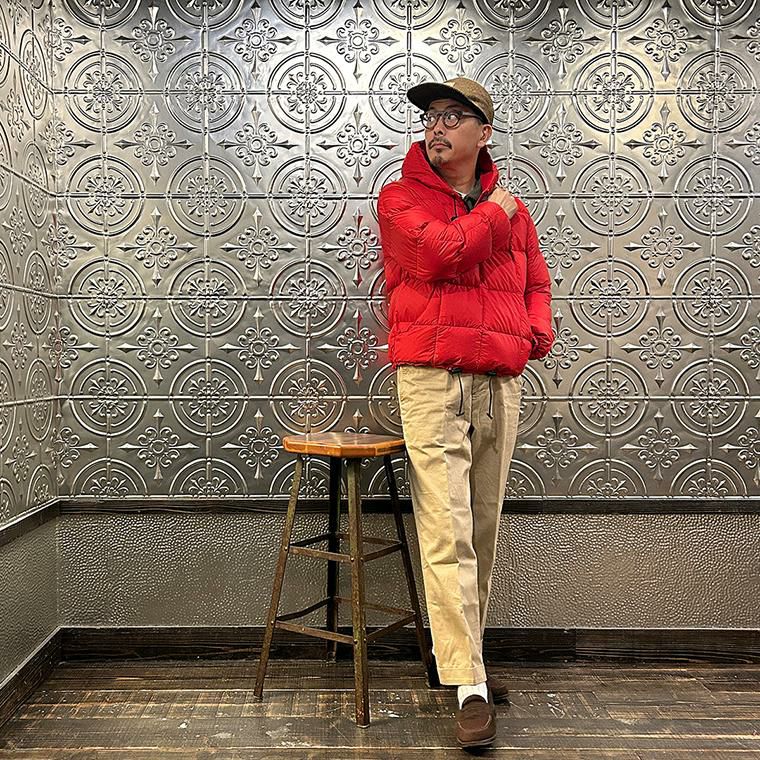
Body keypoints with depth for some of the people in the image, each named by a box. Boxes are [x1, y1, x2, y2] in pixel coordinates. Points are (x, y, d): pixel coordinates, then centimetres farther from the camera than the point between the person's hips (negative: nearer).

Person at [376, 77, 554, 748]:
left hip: (501, 383, 5)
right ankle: (470, 686, -4)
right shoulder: (400, 197, 4)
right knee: (448, 533, -10)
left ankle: (464, 655, 26)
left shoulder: (512, 208, 18)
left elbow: (536, 283, 25)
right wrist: (493, 214, 1)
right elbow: (440, 255, -14)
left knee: (484, 529, 11)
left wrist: (538, 330, 5)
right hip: (432, 378, -4)